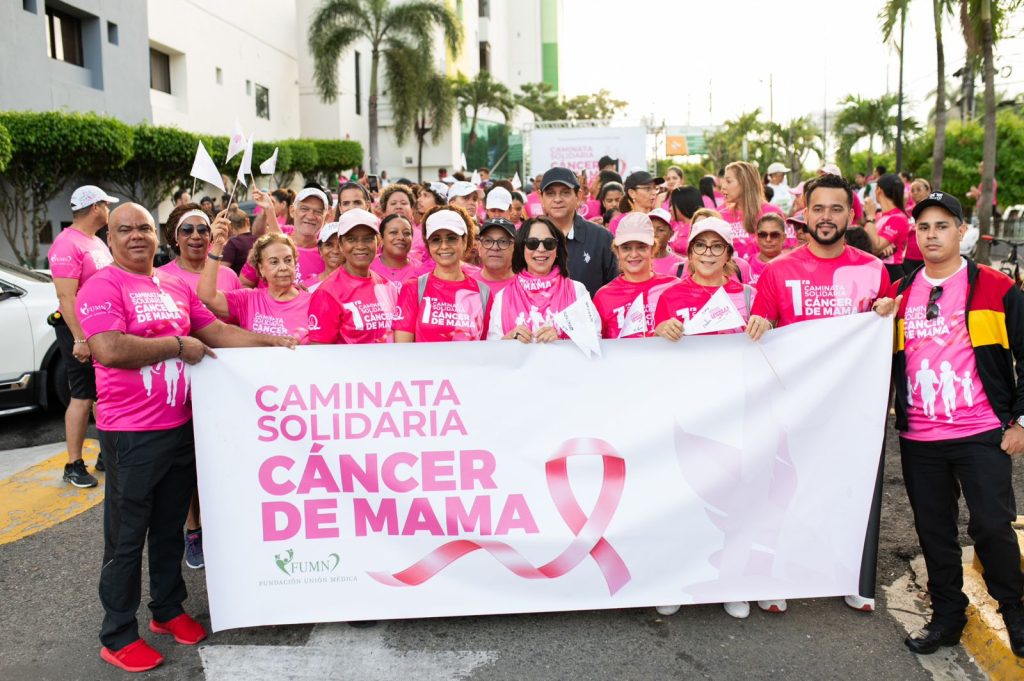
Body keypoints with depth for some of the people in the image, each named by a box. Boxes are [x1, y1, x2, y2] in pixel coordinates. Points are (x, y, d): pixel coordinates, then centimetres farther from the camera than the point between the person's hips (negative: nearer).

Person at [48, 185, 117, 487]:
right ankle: (74, 466, 4)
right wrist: (80, 339, -26)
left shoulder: (97, 242, 14)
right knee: (83, 396, -4)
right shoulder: (67, 244, -16)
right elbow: (66, 296, -22)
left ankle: (107, 455, 22)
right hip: (80, 329, -9)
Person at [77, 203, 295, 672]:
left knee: (170, 527, 19)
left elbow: (217, 331, 12)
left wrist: (273, 342, 2)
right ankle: (118, 636, 21)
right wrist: (179, 344, -16)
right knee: (126, 538, 6)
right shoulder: (102, 286, -11)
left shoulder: (176, 286, 10)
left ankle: (168, 610, 36)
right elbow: (109, 350, -24)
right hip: (131, 433, -6)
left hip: (181, 426, 7)